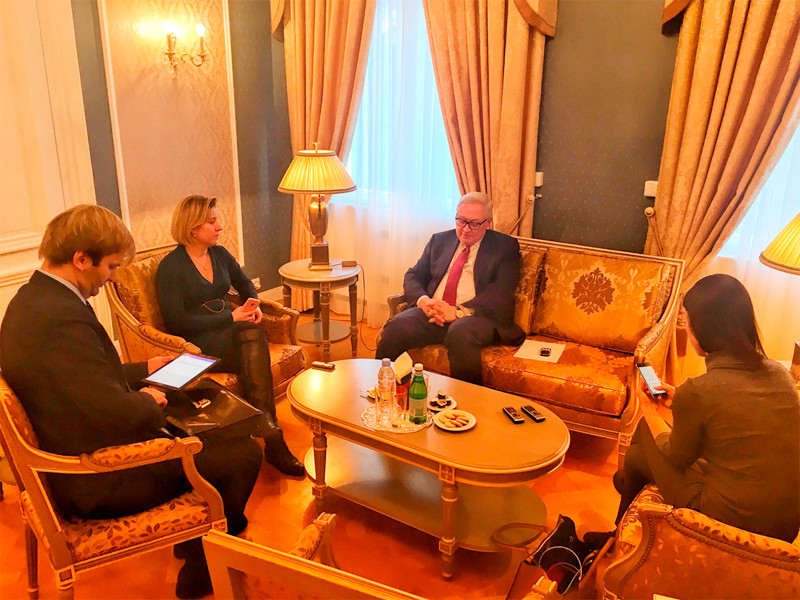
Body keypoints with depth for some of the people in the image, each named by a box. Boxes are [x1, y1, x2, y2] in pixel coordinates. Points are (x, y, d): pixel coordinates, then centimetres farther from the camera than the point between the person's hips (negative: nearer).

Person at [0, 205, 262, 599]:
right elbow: (121, 416, -32)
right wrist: (148, 401, -11)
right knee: (243, 453, -6)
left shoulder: (32, 299, 3)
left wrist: (142, 371, 11)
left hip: (72, 455, 11)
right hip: (97, 482, -11)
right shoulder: (62, 319, -31)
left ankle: (194, 540, 38)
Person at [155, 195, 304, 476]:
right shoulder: (170, 267, -5)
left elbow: (245, 284, 30)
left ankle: (266, 426, -35)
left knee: (252, 332, -31)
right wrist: (231, 317, -16)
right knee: (252, 336, -33)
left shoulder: (220, 254, 15)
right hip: (197, 343, -5)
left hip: (230, 329, 6)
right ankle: (270, 434, -36)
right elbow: (178, 322, -13)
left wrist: (255, 305, 6)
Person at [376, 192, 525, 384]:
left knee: (461, 332, -39)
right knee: (396, 326, -26)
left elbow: (501, 292, -6)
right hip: (432, 312, 4)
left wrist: (459, 310, -20)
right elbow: (413, 276, 17)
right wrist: (423, 301, -8)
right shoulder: (440, 240, 21)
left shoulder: (505, 247, 8)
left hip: (478, 316, -3)